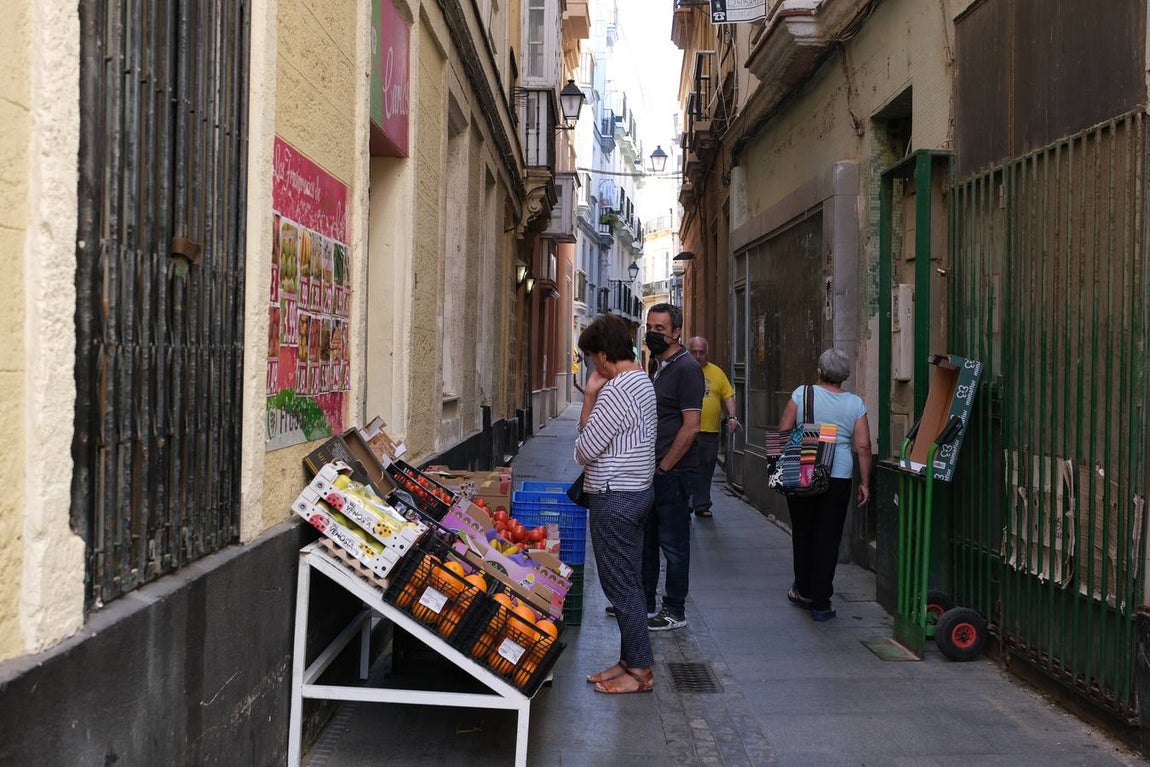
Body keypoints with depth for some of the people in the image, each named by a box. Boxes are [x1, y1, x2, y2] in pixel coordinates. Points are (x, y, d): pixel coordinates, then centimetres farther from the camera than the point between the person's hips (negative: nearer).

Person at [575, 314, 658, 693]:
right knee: (629, 582, 15)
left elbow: (585, 449, -15)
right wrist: (590, 396, 2)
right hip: (638, 490, 10)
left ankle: (640, 670, 6)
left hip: (615, 498, -10)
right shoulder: (643, 381, 12)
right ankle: (630, 660, 24)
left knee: (621, 585, -2)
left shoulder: (616, 391, -20)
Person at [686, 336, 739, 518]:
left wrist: (732, 417, -2)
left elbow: (728, 396, 11)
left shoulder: (717, 372, 12)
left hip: (711, 431, 3)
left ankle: (701, 505, 18)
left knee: (706, 470, 8)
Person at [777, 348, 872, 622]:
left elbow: (783, 432, -1)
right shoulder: (855, 403, 1)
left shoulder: (802, 393, -2)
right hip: (838, 478, 0)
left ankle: (804, 591, 27)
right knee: (828, 538, 5)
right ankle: (821, 604, 8)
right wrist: (864, 483, 6)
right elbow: (863, 447, -1)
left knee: (802, 533, 16)